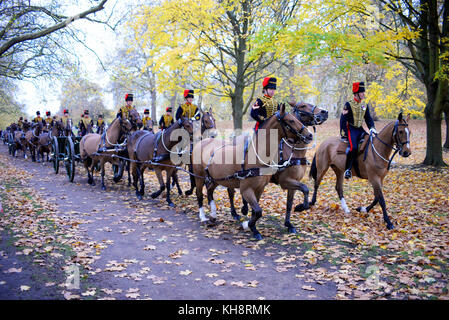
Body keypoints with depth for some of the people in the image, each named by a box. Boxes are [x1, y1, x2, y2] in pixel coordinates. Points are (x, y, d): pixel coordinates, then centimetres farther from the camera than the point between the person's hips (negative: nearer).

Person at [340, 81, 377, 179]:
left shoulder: (365, 105, 11)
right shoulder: (348, 105, -7)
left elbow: (368, 118, 17)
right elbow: (343, 120, -8)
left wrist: (372, 128, -1)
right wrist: (343, 134, -12)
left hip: (360, 129, 7)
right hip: (351, 129, -6)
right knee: (353, 147, -25)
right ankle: (348, 169, -16)